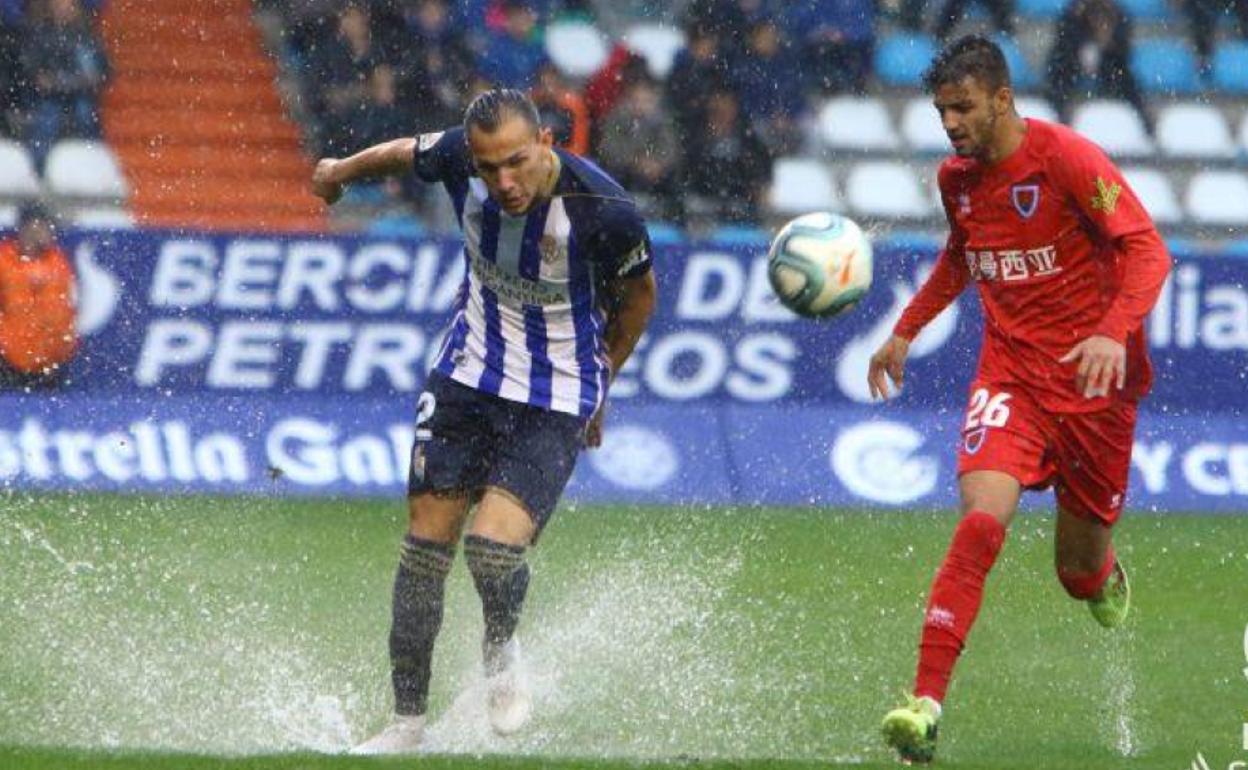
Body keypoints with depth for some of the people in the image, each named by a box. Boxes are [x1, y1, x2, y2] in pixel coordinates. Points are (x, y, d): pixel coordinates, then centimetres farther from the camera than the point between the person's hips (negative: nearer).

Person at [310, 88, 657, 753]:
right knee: (425, 547, 4)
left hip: (555, 403, -4)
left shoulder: (603, 210, -25)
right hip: (467, 377, 4)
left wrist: (599, 381, 9)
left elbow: (639, 293, -4)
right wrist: (340, 172, 29)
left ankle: (500, 651, 13)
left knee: (494, 546, -21)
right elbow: (406, 153, 10)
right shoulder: (460, 159, -15)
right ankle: (408, 721, 19)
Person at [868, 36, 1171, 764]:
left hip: (1092, 381, -3)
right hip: (1010, 372, 3)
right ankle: (926, 703, -28)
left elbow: (1148, 252, -18)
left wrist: (1115, 332, -33)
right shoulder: (957, 178, 4)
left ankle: (1106, 574, 50)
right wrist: (907, 330, 21)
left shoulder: (1070, 160, -15)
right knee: (983, 519, -24)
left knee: (1081, 572, 8)